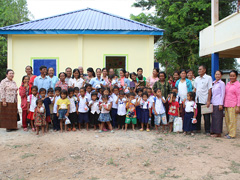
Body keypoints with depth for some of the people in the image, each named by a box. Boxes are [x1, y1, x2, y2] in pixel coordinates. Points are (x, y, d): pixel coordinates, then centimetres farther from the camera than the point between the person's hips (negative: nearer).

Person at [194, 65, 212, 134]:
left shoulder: (208, 78, -3)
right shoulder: (197, 78, 13)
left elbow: (210, 89, -7)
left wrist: (208, 100, -12)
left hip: (205, 101, -5)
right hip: (197, 100, 5)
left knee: (206, 117, 1)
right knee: (197, 115, 11)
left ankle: (207, 131, 10)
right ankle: (198, 129, 23)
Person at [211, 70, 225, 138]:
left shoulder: (222, 83, -6)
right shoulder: (213, 83, 14)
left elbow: (222, 94, -9)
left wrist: (221, 104, -14)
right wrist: (210, 102, 12)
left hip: (218, 103, -6)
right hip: (213, 103, 6)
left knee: (218, 117, -2)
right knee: (213, 117, 8)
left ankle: (218, 133, 5)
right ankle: (214, 131, 16)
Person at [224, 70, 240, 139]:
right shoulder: (228, 84, 14)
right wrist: (224, 103, 15)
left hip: (233, 106, -7)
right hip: (226, 105, 7)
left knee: (232, 120, -2)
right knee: (227, 120, 12)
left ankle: (232, 134, 6)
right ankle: (229, 132, 25)